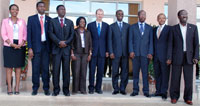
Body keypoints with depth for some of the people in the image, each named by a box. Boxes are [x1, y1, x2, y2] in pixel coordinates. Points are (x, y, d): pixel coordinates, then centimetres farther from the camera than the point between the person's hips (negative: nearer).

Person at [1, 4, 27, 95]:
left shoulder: (22, 21, 12)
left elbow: (25, 34, 7)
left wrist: (21, 44, -9)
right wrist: (12, 44, -12)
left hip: (20, 46, 1)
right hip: (9, 46, -1)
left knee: (18, 66, 1)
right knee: (9, 67, -2)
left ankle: (17, 87, 5)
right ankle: (9, 87, 0)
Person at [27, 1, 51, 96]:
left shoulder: (49, 19, 10)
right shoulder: (31, 19, 7)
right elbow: (29, 34, 3)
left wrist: (51, 48, 2)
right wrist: (30, 48, -6)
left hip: (46, 46, 1)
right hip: (36, 46, -1)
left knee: (46, 68, 3)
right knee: (35, 68, 1)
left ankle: (46, 88, 10)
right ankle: (35, 88, 10)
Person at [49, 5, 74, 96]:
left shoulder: (70, 22, 15)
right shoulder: (52, 21, 9)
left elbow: (72, 35, 7)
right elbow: (51, 33, -2)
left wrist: (66, 42, -8)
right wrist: (59, 42, -13)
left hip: (66, 48, 1)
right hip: (56, 48, -1)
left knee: (66, 70, 2)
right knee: (56, 70, -2)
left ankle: (66, 89, 8)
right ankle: (56, 89, 5)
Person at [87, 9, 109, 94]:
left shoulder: (106, 26, 9)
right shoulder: (90, 25, 8)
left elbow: (107, 38, 7)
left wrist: (107, 51, 0)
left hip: (102, 51, 1)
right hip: (93, 51, -1)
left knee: (100, 70, 3)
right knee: (92, 70, 1)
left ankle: (98, 88, 12)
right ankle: (91, 88, 10)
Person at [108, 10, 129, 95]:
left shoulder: (127, 26, 12)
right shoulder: (112, 26, 8)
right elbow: (110, 40, 3)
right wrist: (111, 52, -6)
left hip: (125, 52, 1)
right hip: (116, 53, -1)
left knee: (125, 71, 2)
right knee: (115, 72, 0)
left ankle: (122, 88, 12)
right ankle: (116, 89, 10)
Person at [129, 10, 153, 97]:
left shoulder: (149, 28, 12)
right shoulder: (132, 27, 11)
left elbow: (151, 41, 7)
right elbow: (130, 40, 6)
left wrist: (150, 53, -3)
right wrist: (131, 51, -6)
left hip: (145, 53, 0)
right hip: (135, 53, 0)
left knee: (145, 73, -1)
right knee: (135, 73, 3)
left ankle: (146, 91, 5)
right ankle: (135, 90, 10)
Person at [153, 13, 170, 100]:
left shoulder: (169, 29, 0)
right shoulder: (154, 29, 16)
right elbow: (153, 42, 15)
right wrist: (152, 54, 6)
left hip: (164, 55, -5)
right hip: (156, 55, 5)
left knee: (165, 74, -1)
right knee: (157, 74, 9)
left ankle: (164, 92, 5)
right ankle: (158, 91, 17)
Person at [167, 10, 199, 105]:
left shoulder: (193, 28, 8)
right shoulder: (174, 28, 5)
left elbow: (196, 43, 6)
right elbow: (170, 44, 3)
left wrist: (196, 57, -2)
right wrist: (169, 58, -3)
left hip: (189, 57, 1)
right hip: (177, 57, -1)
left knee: (189, 79, 3)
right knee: (175, 78, 2)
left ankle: (188, 98, 15)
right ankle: (174, 97, 14)